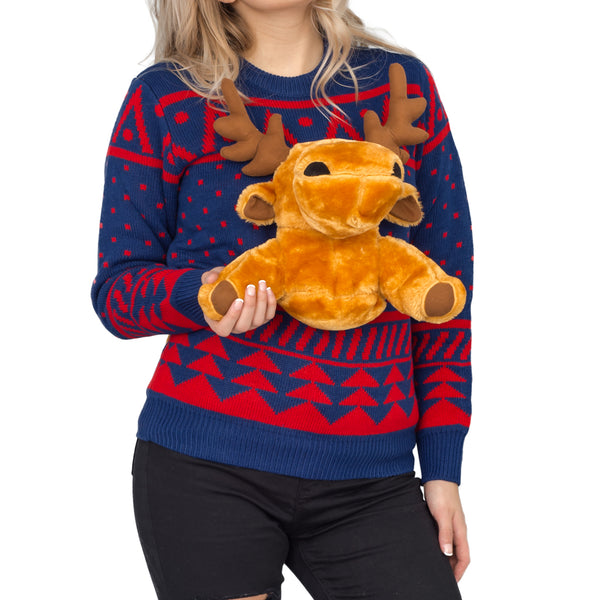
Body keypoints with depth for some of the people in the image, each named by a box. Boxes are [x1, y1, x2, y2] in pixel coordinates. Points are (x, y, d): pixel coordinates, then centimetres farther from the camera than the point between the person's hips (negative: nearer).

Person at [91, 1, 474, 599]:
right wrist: (201, 294, -19)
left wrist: (443, 468, 6)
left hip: (369, 482, 2)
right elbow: (116, 289, 4)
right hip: (206, 468, -1)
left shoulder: (401, 85, 7)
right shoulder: (164, 99, 2)